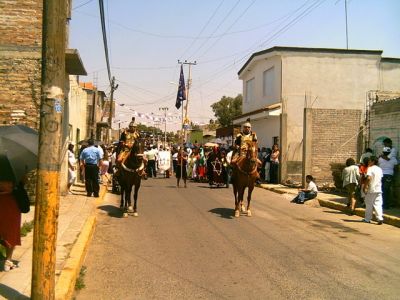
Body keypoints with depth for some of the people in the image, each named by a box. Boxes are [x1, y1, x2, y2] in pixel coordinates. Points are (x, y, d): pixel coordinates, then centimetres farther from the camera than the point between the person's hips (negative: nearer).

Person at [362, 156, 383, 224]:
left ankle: (367, 219, 15)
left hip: (371, 189, -5)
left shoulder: (370, 168, -10)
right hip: (378, 189, 5)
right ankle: (380, 218, -10)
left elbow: (368, 178, -22)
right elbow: (381, 177, 16)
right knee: (378, 204, 3)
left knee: (369, 205, 6)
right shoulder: (379, 169, 11)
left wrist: (365, 186, -18)